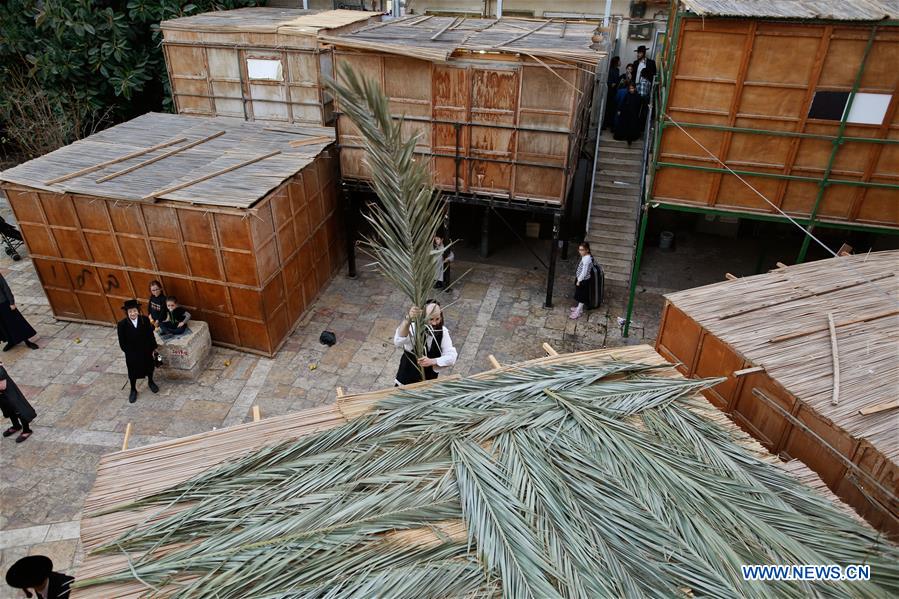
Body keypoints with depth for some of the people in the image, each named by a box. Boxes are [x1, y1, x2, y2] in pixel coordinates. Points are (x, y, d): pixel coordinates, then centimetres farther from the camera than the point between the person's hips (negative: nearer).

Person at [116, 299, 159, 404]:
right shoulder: (122, 324, -19)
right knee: (132, 372, 16)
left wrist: (153, 348, -3)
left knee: (149, 367, 23)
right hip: (131, 354, -1)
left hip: (146, 351, 1)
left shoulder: (145, 320, -17)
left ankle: (150, 382, 50)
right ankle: (133, 390, 37)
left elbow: (151, 335, -7)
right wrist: (128, 352, -8)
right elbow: (122, 341, -10)